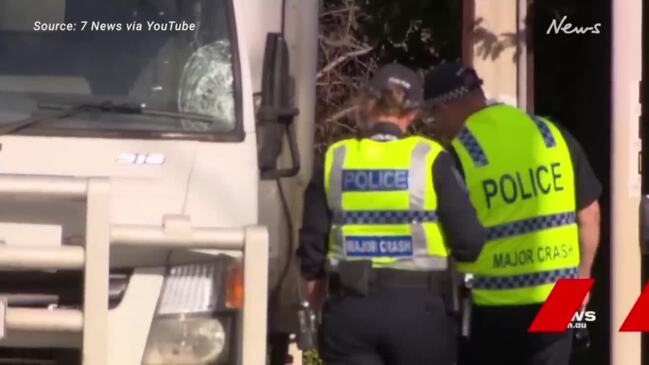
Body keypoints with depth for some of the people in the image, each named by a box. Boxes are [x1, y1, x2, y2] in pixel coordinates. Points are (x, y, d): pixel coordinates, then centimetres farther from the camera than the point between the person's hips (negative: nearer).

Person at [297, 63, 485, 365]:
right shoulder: (430, 159, -4)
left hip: (349, 309, 2)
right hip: (417, 307, -2)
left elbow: (312, 245, 3)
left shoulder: (334, 160, 3)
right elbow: (469, 239, -8)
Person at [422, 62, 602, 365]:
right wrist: (581, 278, 20)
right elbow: (589, 214, 10)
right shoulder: (554, 134, 4)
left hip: (493, 305, -4)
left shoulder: (456, 155, -11)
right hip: (557, 297, 4)